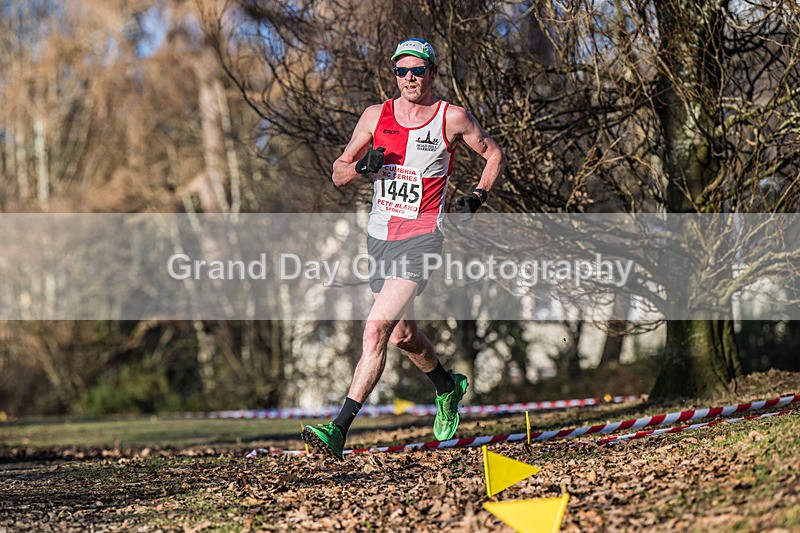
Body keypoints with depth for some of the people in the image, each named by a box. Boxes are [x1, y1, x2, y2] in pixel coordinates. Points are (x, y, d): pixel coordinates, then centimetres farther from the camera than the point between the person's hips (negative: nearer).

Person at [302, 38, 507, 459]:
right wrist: (361, 166, -13)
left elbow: (495, 155, 11)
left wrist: (479, 195, -5)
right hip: (379, 236, 6)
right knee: (402, 335, 19)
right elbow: (338, 175, 9)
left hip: (421, 238, -6)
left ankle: (339, 430, -23)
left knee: (376, 330, -20)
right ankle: (448, 388, 48)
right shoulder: (376, 116, 5)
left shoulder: (453, 119, -4)